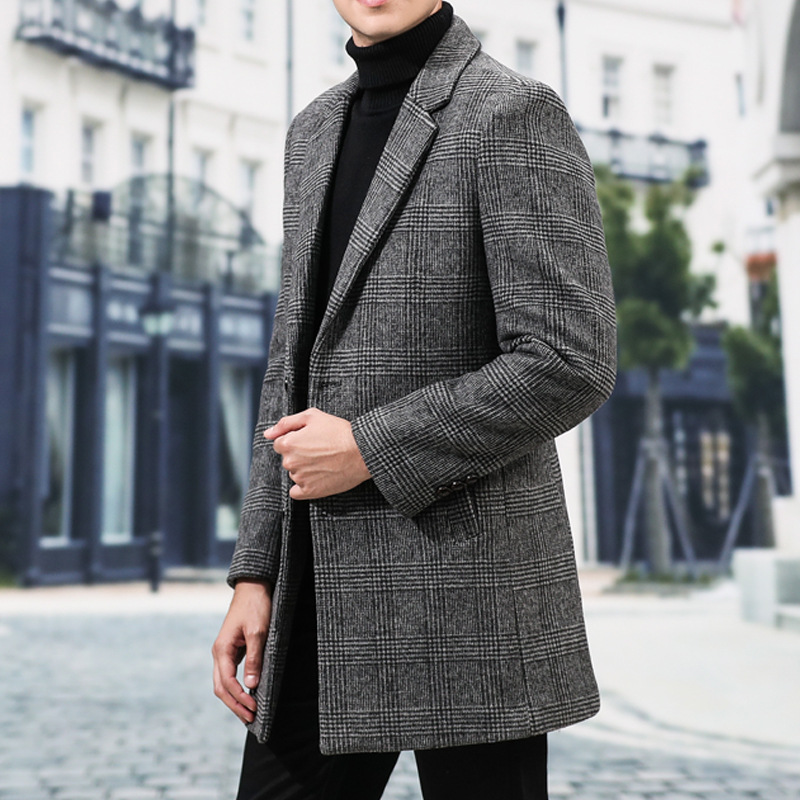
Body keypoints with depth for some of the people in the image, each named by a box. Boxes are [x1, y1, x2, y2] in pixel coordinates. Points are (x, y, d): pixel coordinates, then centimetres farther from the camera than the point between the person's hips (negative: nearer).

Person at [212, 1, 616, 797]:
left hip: (467, 578, -7)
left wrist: (371, 450, -14)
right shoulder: (318, 131, 15)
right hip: (331, 592, 7)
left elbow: (570, 366, -16)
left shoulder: (515, 112, -8)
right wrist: (256, 574, 9)